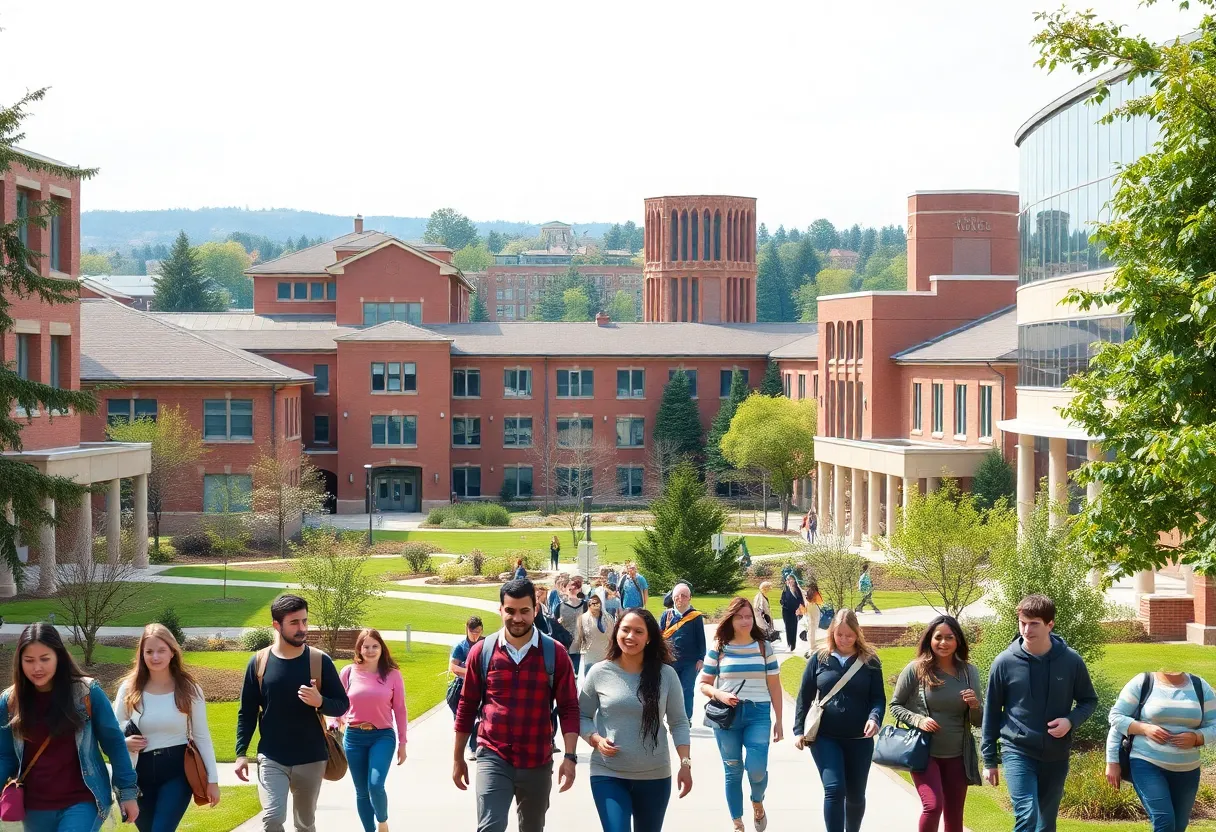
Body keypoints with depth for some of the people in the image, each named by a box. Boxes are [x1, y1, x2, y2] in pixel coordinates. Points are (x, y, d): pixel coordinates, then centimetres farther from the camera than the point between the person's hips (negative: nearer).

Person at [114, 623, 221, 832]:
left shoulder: (189, 689, -4)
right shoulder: (129, 689, -2)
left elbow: (201, 736, 1)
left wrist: (212, 778, 0)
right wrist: (124, 742, -17)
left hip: (177, 772, -2)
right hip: (141, 774, 2)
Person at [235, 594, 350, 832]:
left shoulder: (320, 661, -5)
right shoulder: (259, 662, -3)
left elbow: (342, 705, -1)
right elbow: (247, 712, 3)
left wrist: (320, 702, -22)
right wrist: (241, 752, -3)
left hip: (311, 759, 1)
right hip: (271, 758, -1)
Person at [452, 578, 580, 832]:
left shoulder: (554, 653, -3)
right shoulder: (482, 651, -1)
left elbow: (569, 708, -2)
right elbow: (467, 706, 6)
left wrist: (569, 757, -11)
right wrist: (458, 758, 9)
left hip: (538, 762, 1)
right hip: (493, 758, -1)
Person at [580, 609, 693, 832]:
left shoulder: (666, 674, -2)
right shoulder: (599, 673, -4)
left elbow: (679, 723, 2)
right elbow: (582, 716, 5)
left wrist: (685, 763, -6)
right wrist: (596, 740, -13)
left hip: (655, 776, 2)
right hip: (608, 774, -2)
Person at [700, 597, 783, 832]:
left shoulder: (764, 647, 5)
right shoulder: (718, 649, 2)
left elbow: (774, 686, 8)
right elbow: (704, 684, 7)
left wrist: (778, 720, 6)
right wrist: (719, 695, -14)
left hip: (758, 714, 0)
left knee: (757, 768, -13)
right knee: (733, 771, 5)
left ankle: (757, 802, 20)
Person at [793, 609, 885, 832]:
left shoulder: (869, 661, 0)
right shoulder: (820, 658, 0)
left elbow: (878, 697, -1)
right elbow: (805, 696, 5)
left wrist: (875, 717, -21)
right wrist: (799, 730, 0)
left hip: (859, 739, 1)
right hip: (825, 737, -1)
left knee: (856, 795, 12)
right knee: (834, 790, -14)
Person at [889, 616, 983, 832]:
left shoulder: (969, 672, 2)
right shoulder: (916, 670, -8)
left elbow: (978, 721, 8)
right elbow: (895, 705, 1)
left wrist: (975, 706, -14)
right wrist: (918, 720, -16)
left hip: (957, 756, 3)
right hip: (924, 753, -3)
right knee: (933, 805, -20)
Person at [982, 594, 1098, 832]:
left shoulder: (1071, 661, -6)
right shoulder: (1005, 663, -8)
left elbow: (1089, 700, 8)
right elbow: (991, 713, 2)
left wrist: (1071, 721, -13)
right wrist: (989, 760, 4)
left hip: (1056, 756, 2)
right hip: (1018, 752, -2)